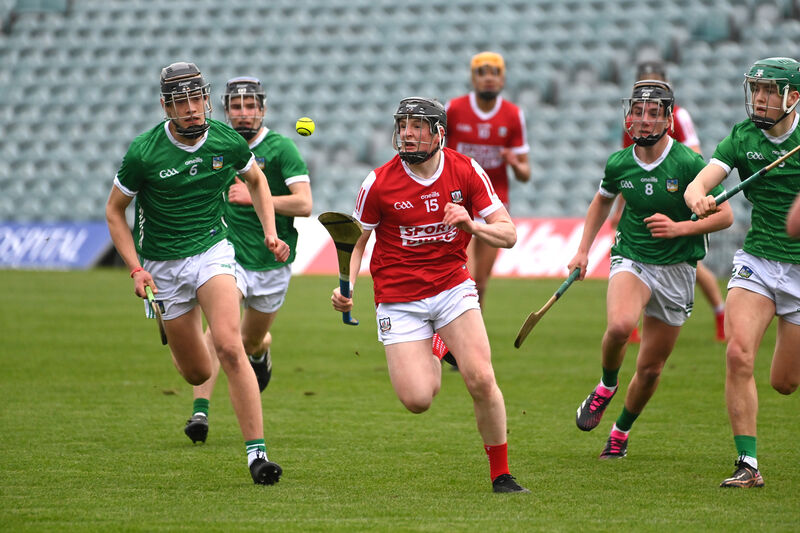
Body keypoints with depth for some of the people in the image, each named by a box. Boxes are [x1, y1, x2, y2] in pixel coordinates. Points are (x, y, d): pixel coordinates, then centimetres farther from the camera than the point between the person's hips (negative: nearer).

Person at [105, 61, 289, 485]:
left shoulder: (227, 141, -8)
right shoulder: (143, 153, -16)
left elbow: (256, 180, 14)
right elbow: (114, 211, -3)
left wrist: (271, 232, 2)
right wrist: (136, 268, -13)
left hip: (212, 249, 0)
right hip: (163, 265, 0)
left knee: (229, 347, -23)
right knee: (197, 373, 7)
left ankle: (257, 452, -21)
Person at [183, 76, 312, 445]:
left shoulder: (280, 148, -10)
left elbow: (304, 204, -20)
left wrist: (254, 197, -27)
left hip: (271, 263, -1)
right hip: (231, 255, 2)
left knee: (250, 342, 14)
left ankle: (261, 352, 53)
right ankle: (200, 411, -26)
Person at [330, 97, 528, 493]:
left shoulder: (467, 172, -4)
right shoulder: (379, 183, -8)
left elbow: (508, 235, -2)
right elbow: (356, 241, 2)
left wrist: (472, 225, -22)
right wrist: (346, 286, -15)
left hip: (453, 287, 1)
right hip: (399, 300, -1)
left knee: (481, 379, -18)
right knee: (417, 400, -13)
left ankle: (501, 475, -1)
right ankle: (429, 366, 27)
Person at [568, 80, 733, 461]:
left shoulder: (688, 163, -13)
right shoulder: (619, 163, -2)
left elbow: (725, 215, -8)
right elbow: (602, 201, 20)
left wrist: (679, 228, -21)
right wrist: (583, 251, 15)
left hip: (676, 269, -1)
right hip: (631, 259, 1)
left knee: (650, 368, 6)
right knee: (620, 325, -32)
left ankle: (621, 431, 32)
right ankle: (606, 386, -2)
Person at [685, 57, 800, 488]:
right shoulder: (742, 138, -2)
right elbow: (700, 182, -14)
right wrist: (698, 198, -37)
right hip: (758, 260, 1)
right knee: (738, 354, -21)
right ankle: (748, 464, -14)